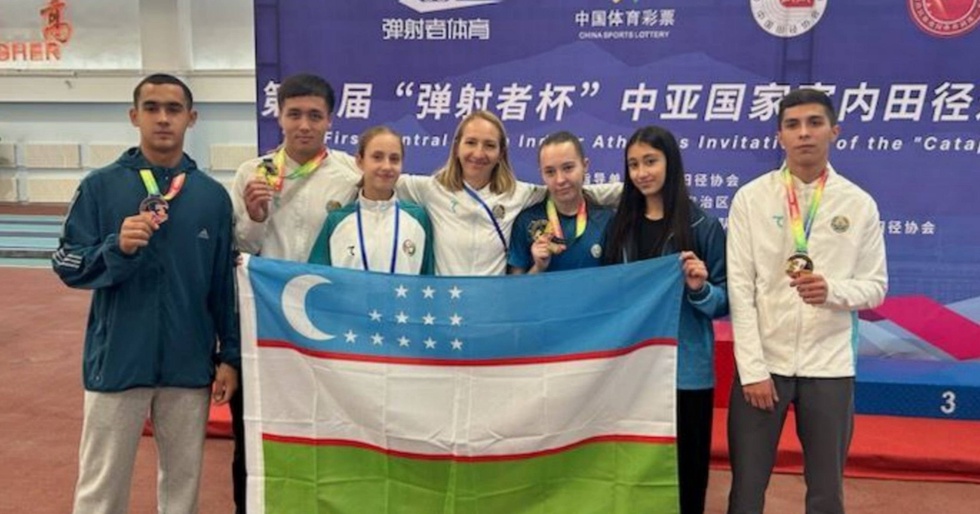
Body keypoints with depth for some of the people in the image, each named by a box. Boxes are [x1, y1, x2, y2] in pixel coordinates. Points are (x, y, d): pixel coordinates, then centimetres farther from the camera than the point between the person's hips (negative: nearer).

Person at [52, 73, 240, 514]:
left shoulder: (213, 195, 1)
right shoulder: (100, 186, -3)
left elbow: (226, 283, 4)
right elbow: (67, 265, -2)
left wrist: (230, 356, 1)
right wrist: (117, 248, -21)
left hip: (189, 366, 1)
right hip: (116, 362, -1)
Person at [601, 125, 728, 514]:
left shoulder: (703, 226, -3)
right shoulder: (619, 225, 7)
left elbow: (724, 301, -2)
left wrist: (700, 289, -20)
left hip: (686, 370, -3)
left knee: (683, 468, 5)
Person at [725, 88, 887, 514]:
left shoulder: (859, 204, 2)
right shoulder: (751, 197, -2)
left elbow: (876, 285, 5)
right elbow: (740, 287, -5)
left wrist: (832, 290, -17)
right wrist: (752, 367, -10)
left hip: (830, 366, 1)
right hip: (764, 362, -1)